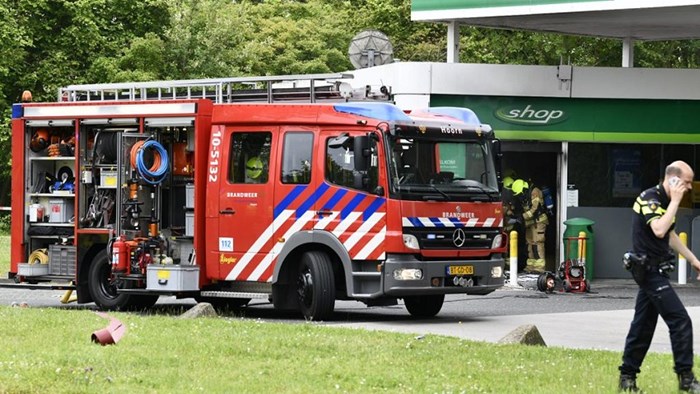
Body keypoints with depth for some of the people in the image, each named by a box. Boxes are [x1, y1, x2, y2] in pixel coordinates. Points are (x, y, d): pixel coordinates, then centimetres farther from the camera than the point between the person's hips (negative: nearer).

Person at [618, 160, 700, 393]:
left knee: (643, 325, 12)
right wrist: (675, 201, -22)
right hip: (649, 270, -10)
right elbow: (659, 230, -31)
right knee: (680, 321, -12)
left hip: (654, 271, 10)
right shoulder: (649, 198, -16)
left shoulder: (665, 201, 13)